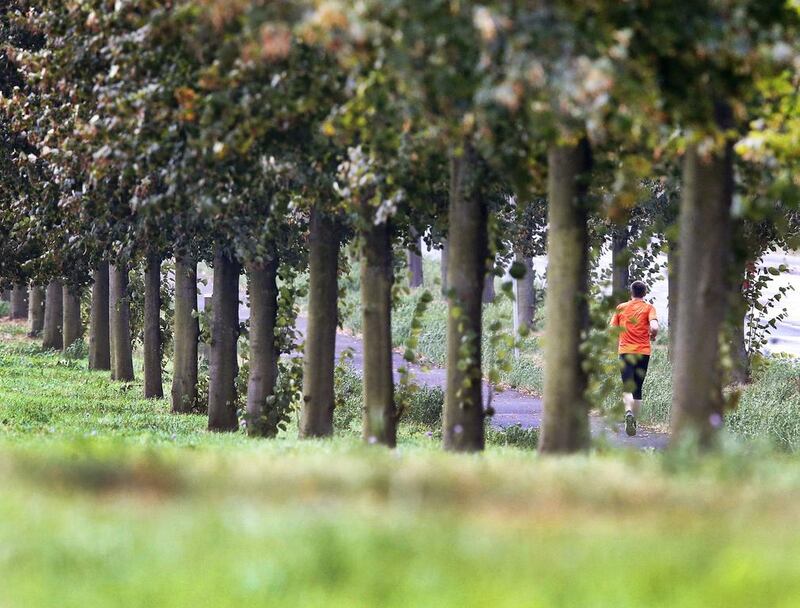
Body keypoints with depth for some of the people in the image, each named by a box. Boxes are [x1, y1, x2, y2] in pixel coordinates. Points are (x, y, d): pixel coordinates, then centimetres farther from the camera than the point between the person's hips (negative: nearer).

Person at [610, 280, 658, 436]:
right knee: (638, 389, 14)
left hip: (625, 352, 0)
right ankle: (634, 422, 18)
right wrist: (652, 336, 7)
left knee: (628, 388, -10)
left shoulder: (621, 308, 6)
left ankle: (629, 412, -38)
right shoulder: (649, 308, 1)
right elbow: (654, 327, -14)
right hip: (643, 352, 0)